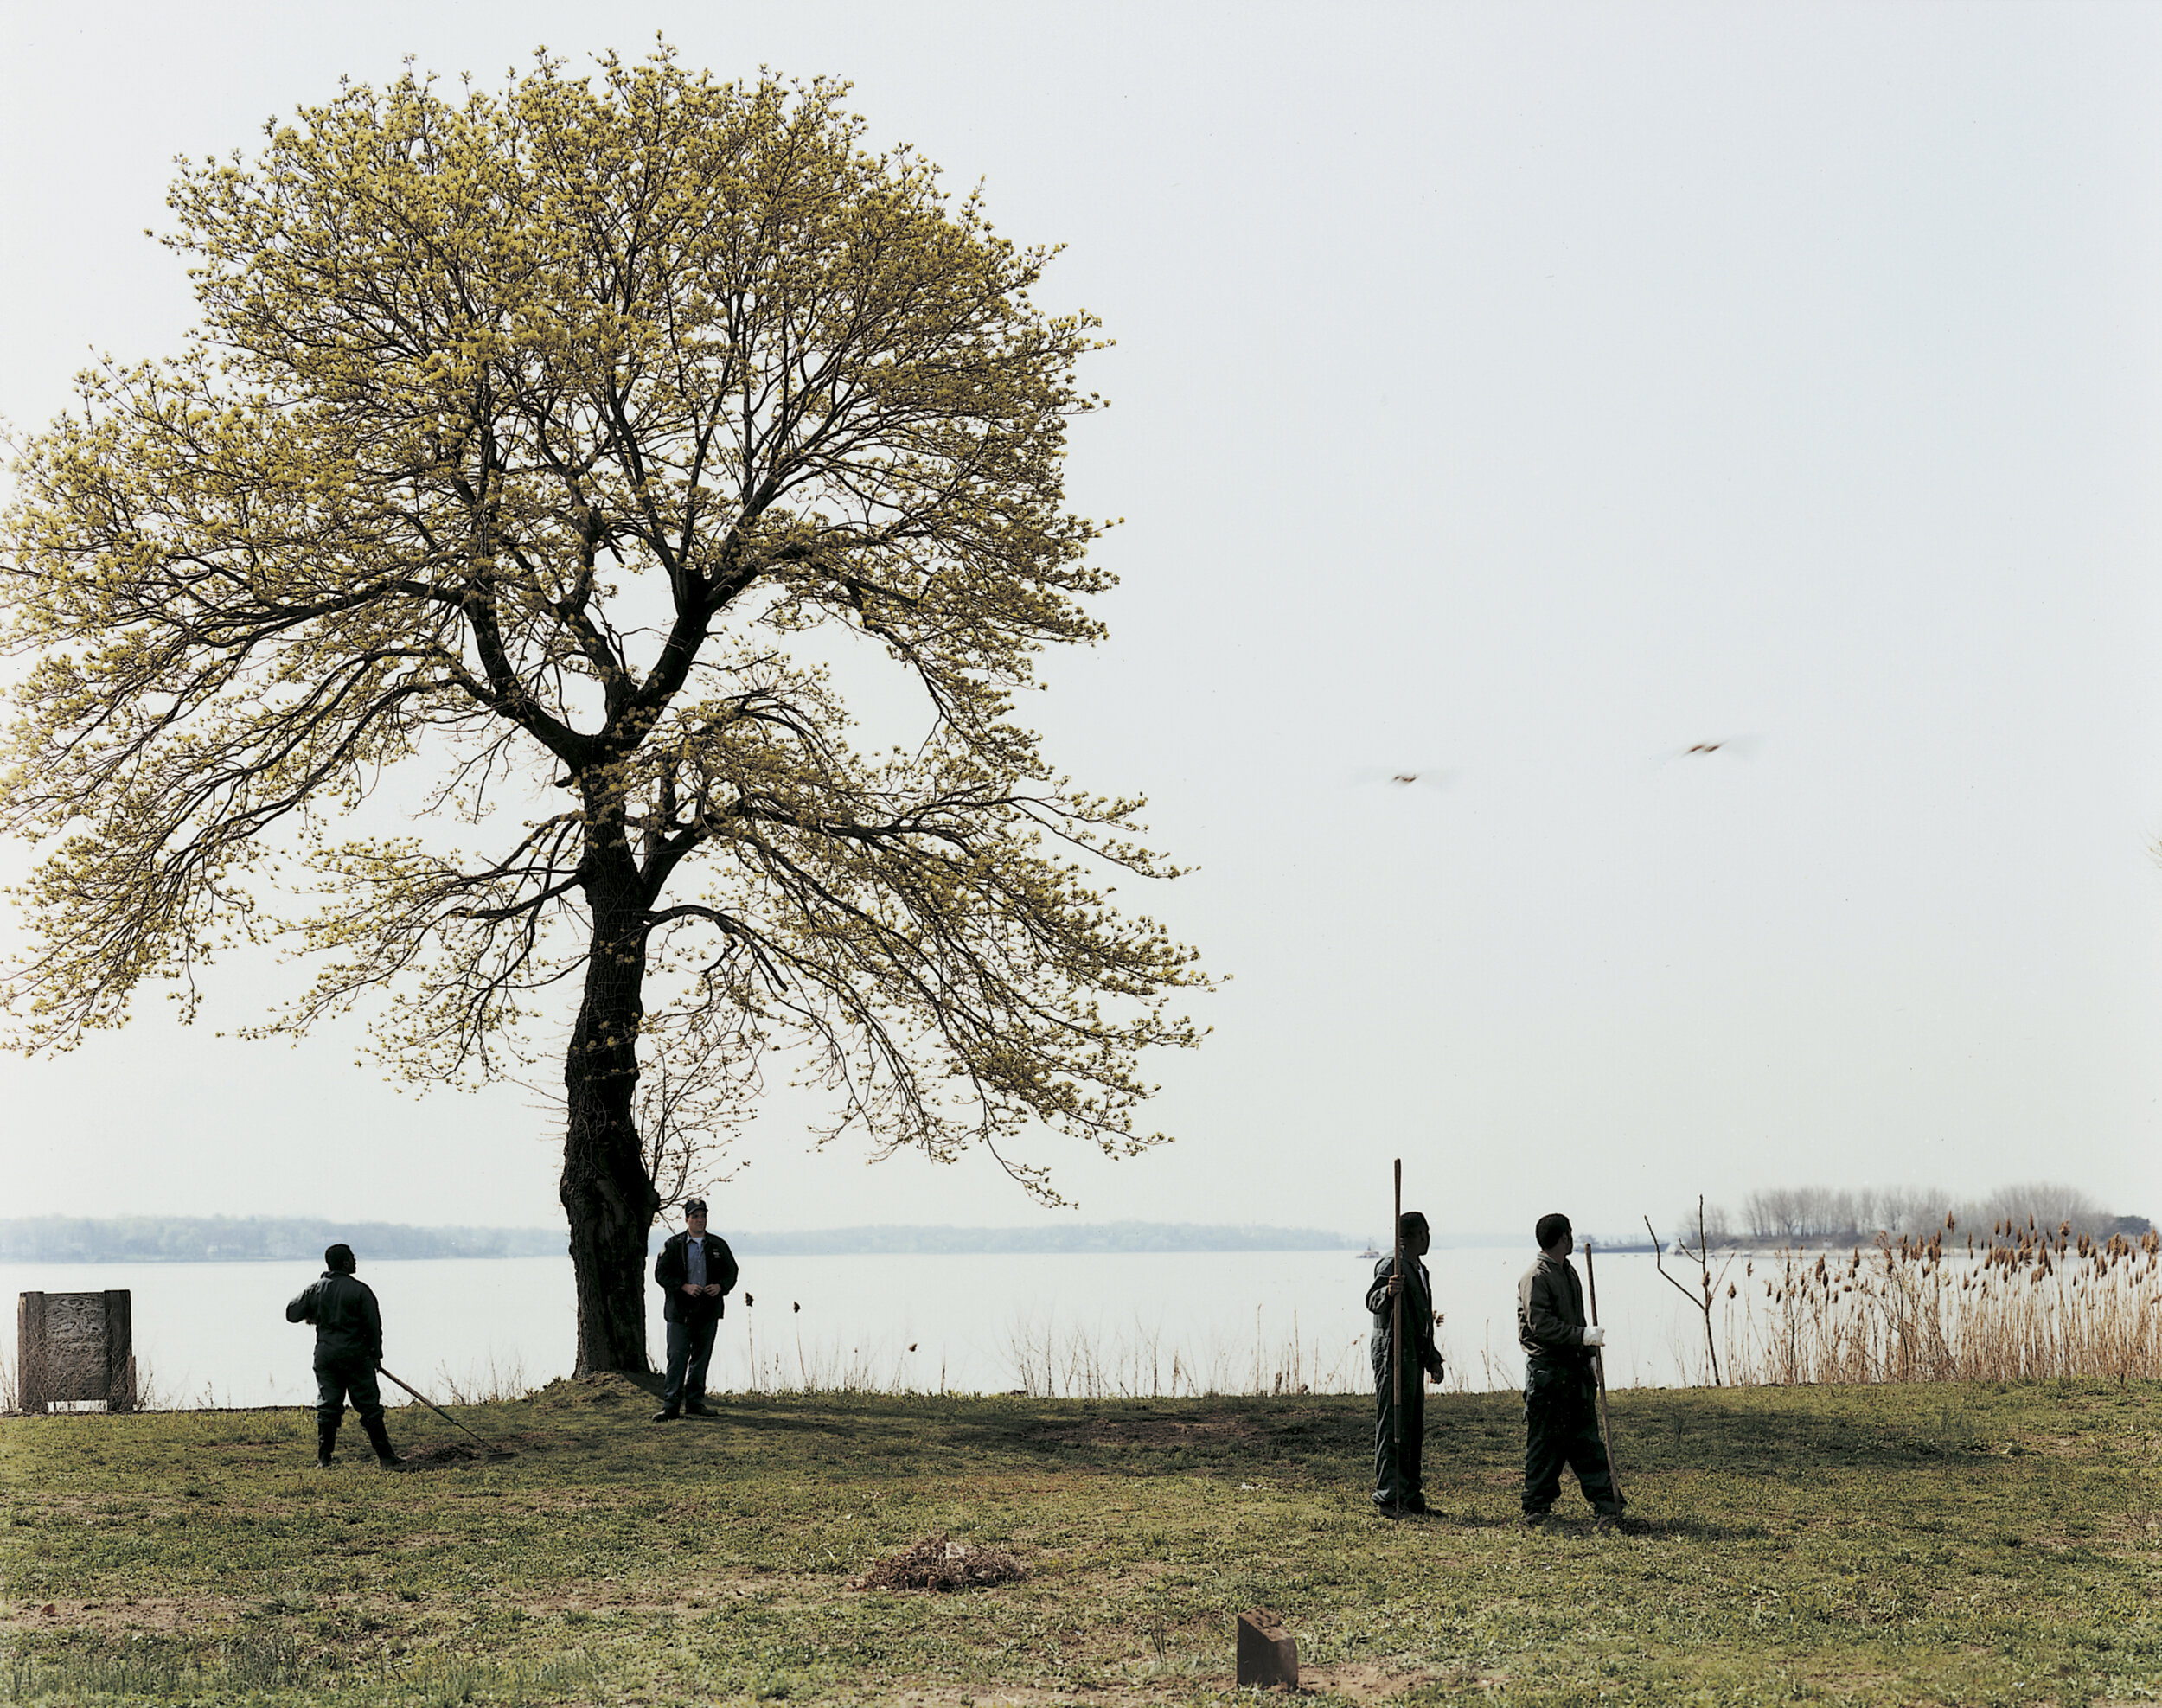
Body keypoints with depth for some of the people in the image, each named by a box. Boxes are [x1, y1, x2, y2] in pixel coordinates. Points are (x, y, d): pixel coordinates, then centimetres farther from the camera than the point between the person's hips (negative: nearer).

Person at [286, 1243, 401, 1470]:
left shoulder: (315, 1290, 4)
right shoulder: (360, 1290, -8)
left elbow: (291, 1314, 11)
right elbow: (374, 1325, -8)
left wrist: (312, 1316, 31)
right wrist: (376, 1354, 3)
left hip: (325, 1355, 4)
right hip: (355, 1354, -4)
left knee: (327, 1406, 9)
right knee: (369, 1407, 1)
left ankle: (324, 1460, 8)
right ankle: (385, 1457, 2)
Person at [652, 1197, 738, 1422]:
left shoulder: (718, 1245, 9)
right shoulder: (674, 1245, 1)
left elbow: (731, 1271, 14)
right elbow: (661, 1273, -2)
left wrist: (720, 1287, -7)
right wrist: (684, 1287, -15)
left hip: (709, 1311, 3)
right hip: (680, 1311, -3)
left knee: (701, 1358, 9)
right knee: (677, 1357, -9)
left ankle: (695, 1402, 19)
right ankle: (671, 1405, -7)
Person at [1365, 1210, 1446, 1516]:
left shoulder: (1419, 1270, 21)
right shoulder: (1391, 1265, -10)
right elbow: (1372, 1301, -26)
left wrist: (1433, 1358, 25)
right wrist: (1387, 1292, -47)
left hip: (1414, 1358, 10)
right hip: (1393, 1355, -10)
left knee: (1413, 1429, 12)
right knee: (1393, 1427, -10)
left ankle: (1409, 1494, 18)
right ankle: (1389, 1494, -10)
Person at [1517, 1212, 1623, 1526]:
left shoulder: (1569, 1273, 17)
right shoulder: (1535, 1278, -12)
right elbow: (1541, 1326, -21)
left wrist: (1590, 1357, 16)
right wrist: (1585, 1336, -22)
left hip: (1574, 1369, 8)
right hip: (1546, 1369, -8)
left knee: (1586, 1438, 7)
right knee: (1545, 1442, -2)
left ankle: (1607, 1503, 7)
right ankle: (1536, 1508, 6)